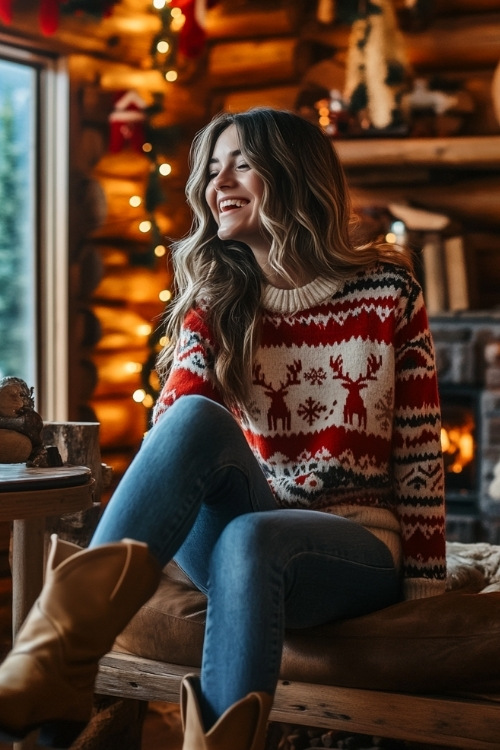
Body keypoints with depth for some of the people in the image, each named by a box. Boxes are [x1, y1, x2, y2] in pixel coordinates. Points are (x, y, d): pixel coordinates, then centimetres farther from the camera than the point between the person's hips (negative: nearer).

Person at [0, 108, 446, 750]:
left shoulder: (387, 291, 1)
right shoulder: (213, 299, 9)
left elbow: (419, 451, -1)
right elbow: (173, 419, -5)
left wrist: (424, 595, -5)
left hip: (359, 540, -2)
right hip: (238, 529, 2)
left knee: (248, 538, -38)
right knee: (197, 418, -30)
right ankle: (56, 665, -44)